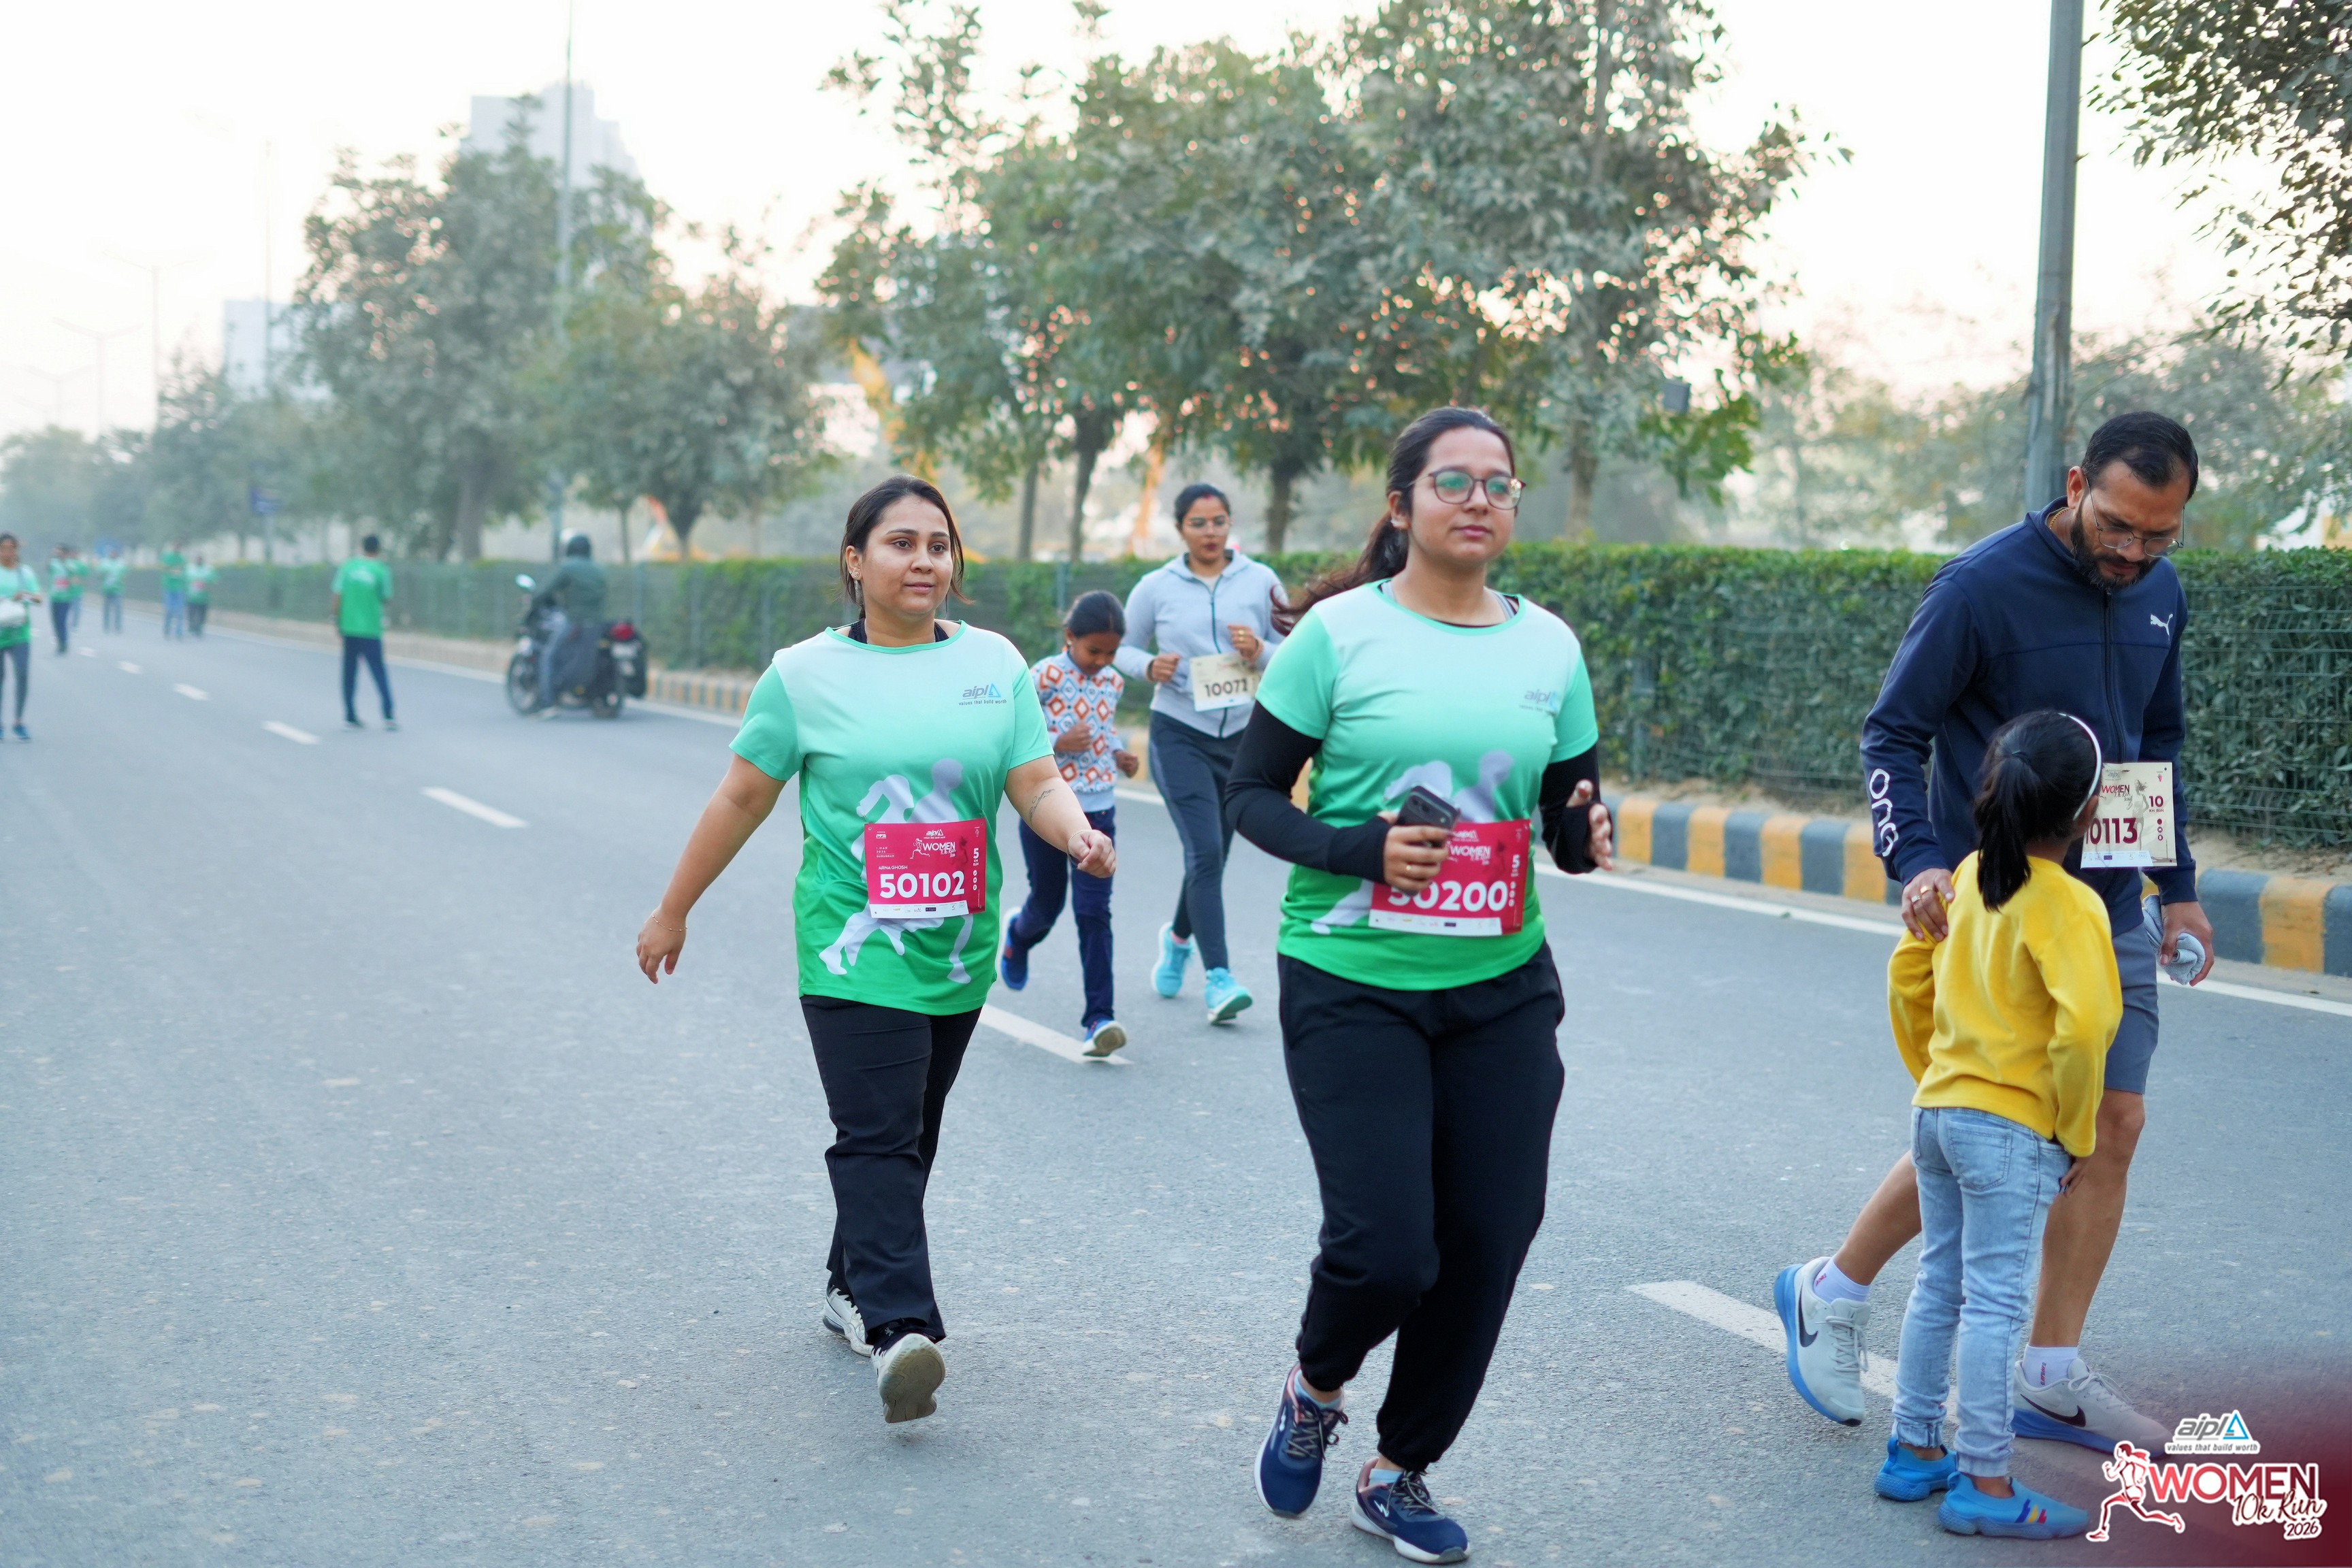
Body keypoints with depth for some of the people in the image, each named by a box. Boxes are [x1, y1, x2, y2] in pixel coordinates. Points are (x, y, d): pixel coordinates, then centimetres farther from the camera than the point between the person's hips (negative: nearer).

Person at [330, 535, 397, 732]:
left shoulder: (347, 567, 2)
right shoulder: (381, 571, -5)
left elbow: (337, 598, 0)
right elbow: (387, 599, 4)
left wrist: (337, 620, 10)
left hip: (348, 627, 2)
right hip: (371, 629, -2)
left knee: (349, 673, 9)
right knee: (379, 671, 2)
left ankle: (350, 717, 7)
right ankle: (389, 717, -7)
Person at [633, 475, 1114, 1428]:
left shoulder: (995, 663, 6)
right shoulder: (807, 673, 0)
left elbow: (1037, 785, 1)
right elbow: (743, 797, 5)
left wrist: (1080, 834, -22)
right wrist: (673, 912, 10)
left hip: (959, 954, 4)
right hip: (854, 950, -4)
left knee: (910, 1135, 13)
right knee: (876, 1136, -14)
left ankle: (852, 1288, 30)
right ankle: (902, 1330, -22)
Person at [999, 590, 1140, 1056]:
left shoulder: (1113, 682, 6)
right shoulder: (1045, 676, -11)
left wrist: (1119, 755, 5)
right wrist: (1056, 744, -23)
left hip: (1098, 810, 3)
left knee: (1094, 911, -5)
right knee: (1047, 903, 12)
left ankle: (1099, 1016, -7)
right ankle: (1018, 935, 50)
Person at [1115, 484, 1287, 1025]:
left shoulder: (1261, 581, 2)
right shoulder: (1156, 588, 2)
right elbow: (1123, 648, 9)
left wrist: (1261, 652, -16)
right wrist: (1150, 667, -11)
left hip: (1244, 736, 2)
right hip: (1179, 735, -2)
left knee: (1213, 855, 14)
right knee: (1205, 851, -16)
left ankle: (1178, 938, 43)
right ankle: (1218, 977, -14)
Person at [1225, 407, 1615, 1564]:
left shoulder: (1549, 645, 5)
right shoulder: (1340, 632, -6)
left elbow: (1573, 818, 11)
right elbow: (1251, 796, -4)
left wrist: (1589, 835, -13)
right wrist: (1359, 850, -20)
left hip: (1503, 992, 4)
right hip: (1353, 988, -4)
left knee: (1488, 1243, 4)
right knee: (1386, 1250, -11)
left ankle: (1401, 1473, 28)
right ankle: (1314, 1391, 25)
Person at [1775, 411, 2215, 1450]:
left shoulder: (2161, 595, 7)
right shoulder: (1982, 586, -14)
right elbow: (1891, 734, -11)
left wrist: (2178, 887, 16)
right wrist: (1917, 862, -25)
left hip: (2108, 908, 7)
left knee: (2112, 1123, 4)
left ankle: (2051, 1377, 15)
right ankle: (1832, 1293, 18)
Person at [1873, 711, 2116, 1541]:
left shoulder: (1971, 875, 4)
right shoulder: (2068, 905, -17)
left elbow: (1907, 975, 12)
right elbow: (2083, 1028, -27)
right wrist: (2076, 1133, -13)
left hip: (1937, 1111, 7)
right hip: (2013, 1130, -7)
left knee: (1938, 1286, 17)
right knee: (1993, 1303, -2)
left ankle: (1913, 1452, 26)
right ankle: (1984, 1486, 5)